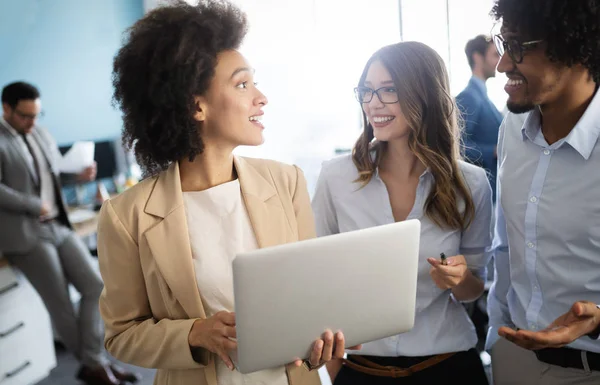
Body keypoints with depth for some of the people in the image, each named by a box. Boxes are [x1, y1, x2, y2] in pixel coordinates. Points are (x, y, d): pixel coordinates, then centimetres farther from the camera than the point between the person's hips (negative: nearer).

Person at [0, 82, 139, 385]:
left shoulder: (41, 134, 12)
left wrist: (78, 175, 2)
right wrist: (36, 206, -16)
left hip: (58, 226, 7)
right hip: (25, 234, -7)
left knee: (94, 286, -1)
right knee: (60, 305, 0)